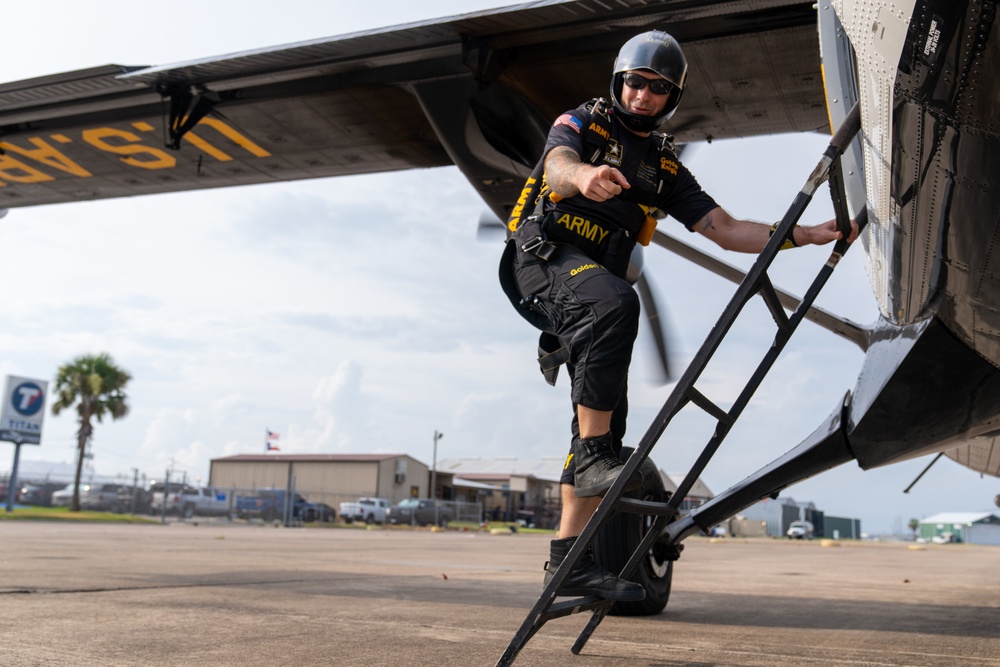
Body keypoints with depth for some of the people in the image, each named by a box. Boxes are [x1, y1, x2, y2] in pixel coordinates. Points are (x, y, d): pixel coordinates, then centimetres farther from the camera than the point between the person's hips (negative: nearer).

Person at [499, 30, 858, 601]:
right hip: (540, 258, -5)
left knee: (608, 416, -5)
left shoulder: (665, 168, 20)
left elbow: (726, 229, 12)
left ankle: (568, 559, -1)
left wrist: (808, 234, 1)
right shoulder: (583, 123, 8)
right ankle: (594, 457, -33)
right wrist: (585, 174, -41)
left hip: (592, 284, 5)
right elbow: (557, 166, -16)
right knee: (615, 302, -37)